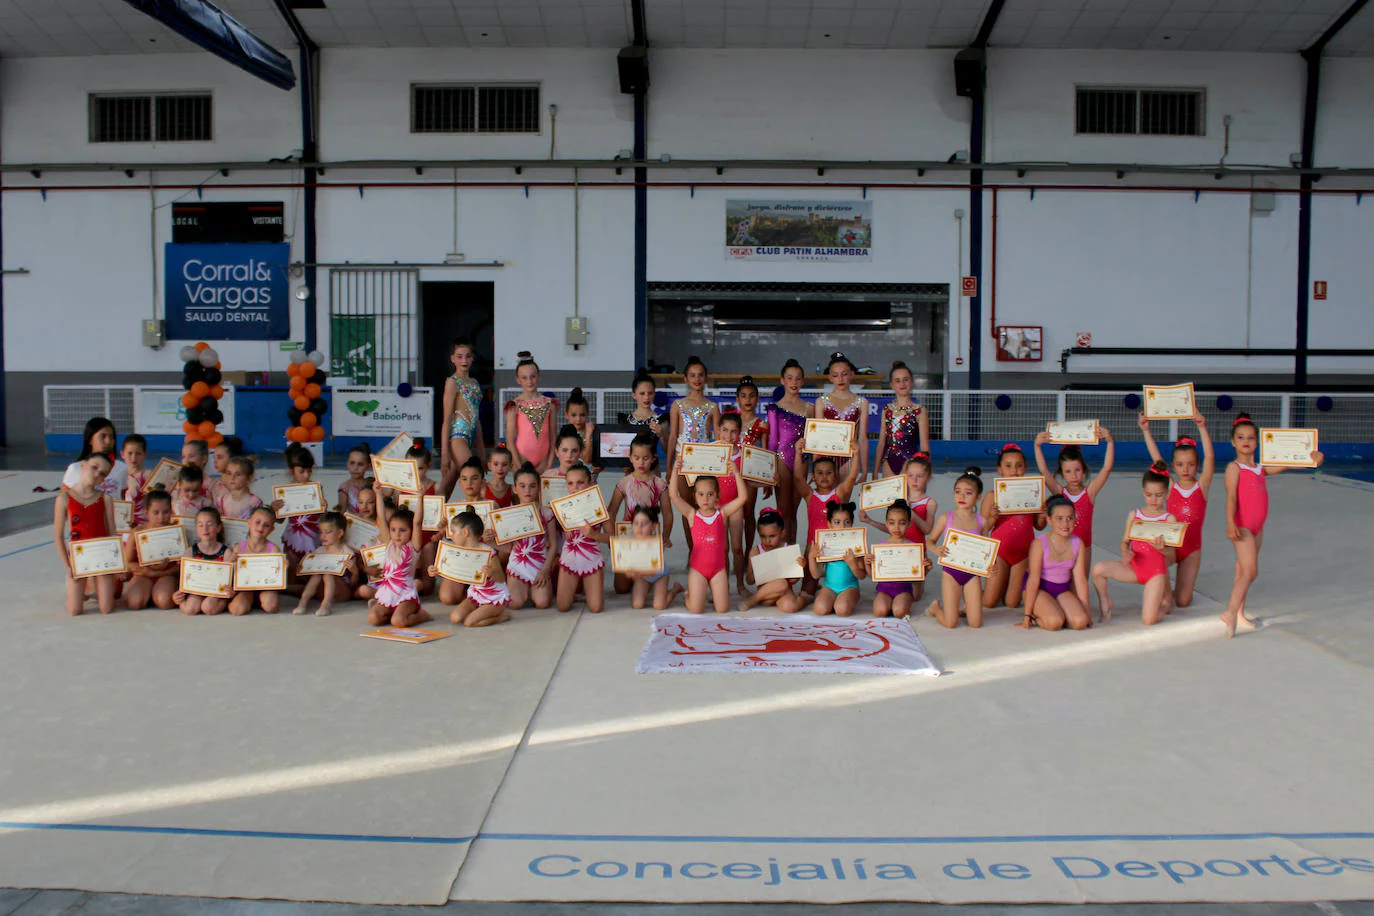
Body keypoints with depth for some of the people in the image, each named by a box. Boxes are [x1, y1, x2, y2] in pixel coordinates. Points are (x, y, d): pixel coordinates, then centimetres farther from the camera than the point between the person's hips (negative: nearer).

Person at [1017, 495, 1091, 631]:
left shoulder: (1078, 544, -3)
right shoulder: (1039, 543, -17)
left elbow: (1080, 579, 0)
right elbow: (1033, 579, -17)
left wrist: (1086, 611, 0)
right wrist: (1027, 615, -16)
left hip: (1062, 590, 5)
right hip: (1039, 589, -5)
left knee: (1080, 622, -20)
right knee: (1054, 622, -29)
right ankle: (1035, 619, 3)